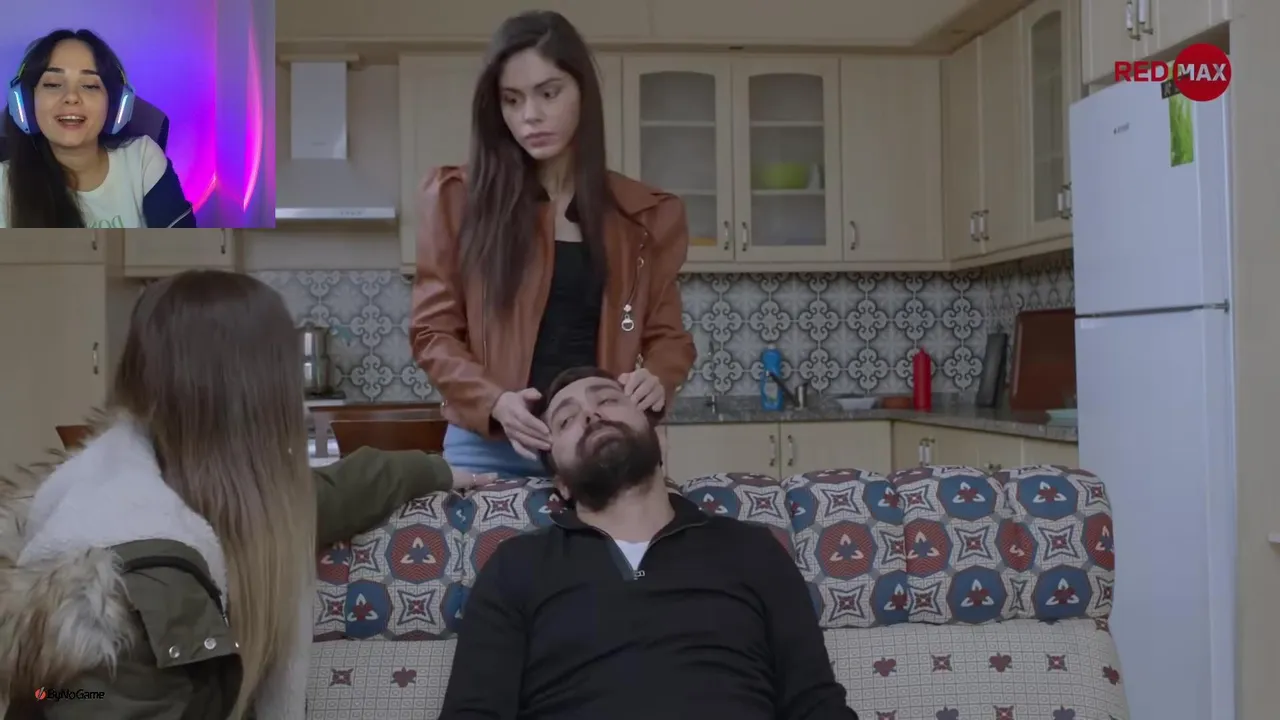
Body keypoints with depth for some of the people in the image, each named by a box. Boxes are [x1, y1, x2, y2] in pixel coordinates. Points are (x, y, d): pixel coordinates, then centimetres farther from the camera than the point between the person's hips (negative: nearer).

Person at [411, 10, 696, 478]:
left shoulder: (645, 214, 6)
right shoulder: (457, 198, 0)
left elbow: (666, 334, 9)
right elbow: (433, 331, -1)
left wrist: (656, 380, -13)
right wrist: (495, 402, -18)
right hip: (488, 446, -1)